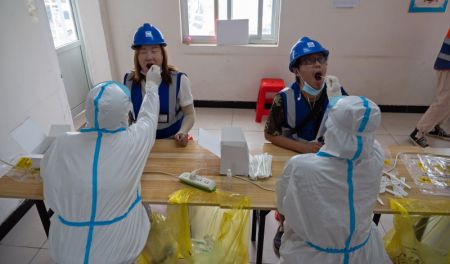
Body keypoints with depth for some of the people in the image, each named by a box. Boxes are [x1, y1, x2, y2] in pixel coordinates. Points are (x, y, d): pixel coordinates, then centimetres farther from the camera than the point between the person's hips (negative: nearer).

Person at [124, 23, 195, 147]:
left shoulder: (179, 80, -14)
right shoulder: (129, 80, -5)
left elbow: (189, 114, -7)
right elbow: (128, 114, 9)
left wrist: (183, 132, -26)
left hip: (172, 140, -2)